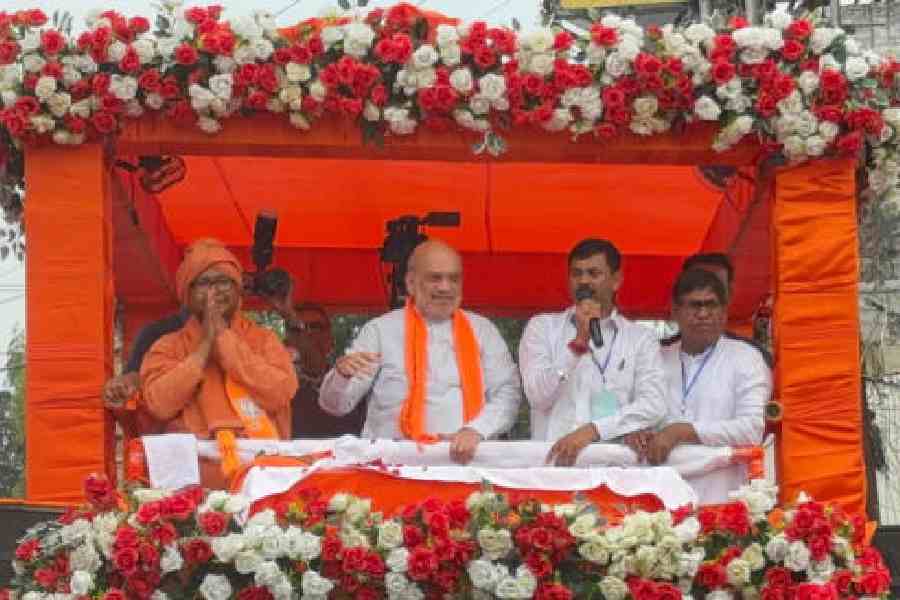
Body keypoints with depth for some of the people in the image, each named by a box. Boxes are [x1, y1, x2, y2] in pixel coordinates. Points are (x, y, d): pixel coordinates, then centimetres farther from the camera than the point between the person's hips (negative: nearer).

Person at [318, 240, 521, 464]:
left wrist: (475, 430, -12)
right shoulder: (381, 330, 8)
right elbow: (335, 404, 6)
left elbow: (507, 394, 8)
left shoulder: (482, 330, 15)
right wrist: (342, 373, -17)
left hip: (469, 456, 2)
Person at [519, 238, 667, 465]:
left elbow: (653, 405, -2)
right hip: (555, 457, 0)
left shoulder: (641, 338, 11)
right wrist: (579, 341, -8)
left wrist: (592, 430, -14)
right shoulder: (542, 327, 12)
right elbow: (539, 397, 0)